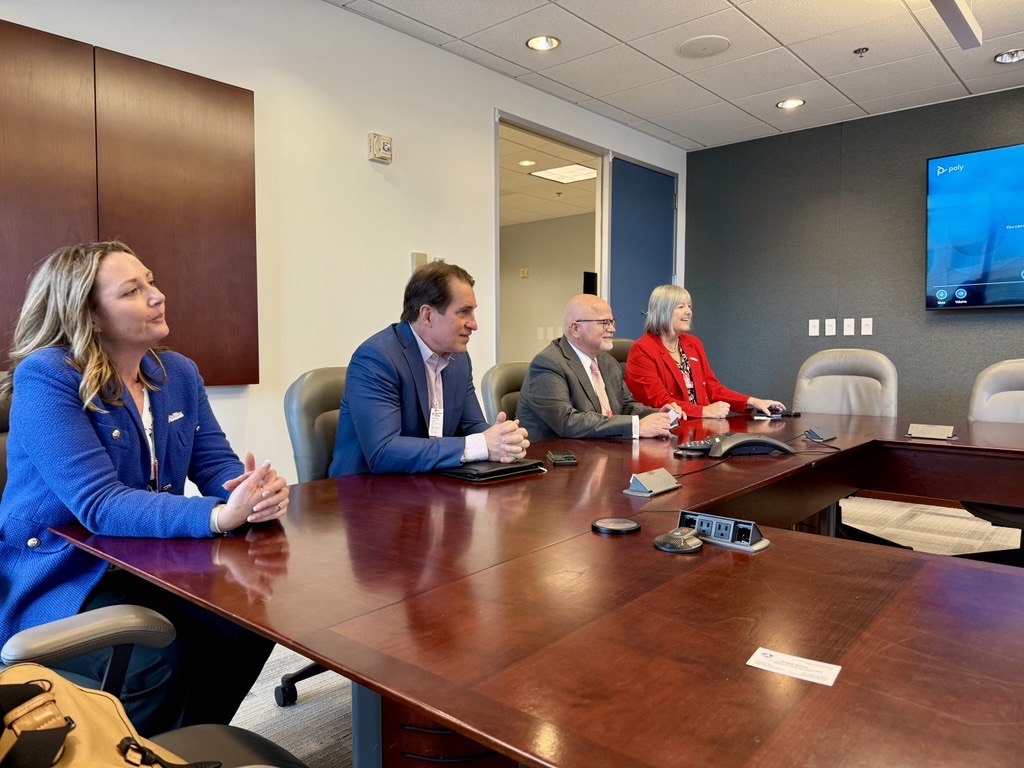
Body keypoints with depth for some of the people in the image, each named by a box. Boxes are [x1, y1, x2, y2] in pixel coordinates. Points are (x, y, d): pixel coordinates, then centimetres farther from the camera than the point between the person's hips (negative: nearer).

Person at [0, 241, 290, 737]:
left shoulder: (179, 372, 3)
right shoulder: (45, 377, -18)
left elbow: (217, 465, -2)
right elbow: (100, 504, -28)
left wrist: (254, 492, -28)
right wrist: (218, 515, -43)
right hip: (59, 581, -5)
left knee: (250, 624, -14)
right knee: (160, 660, -28)